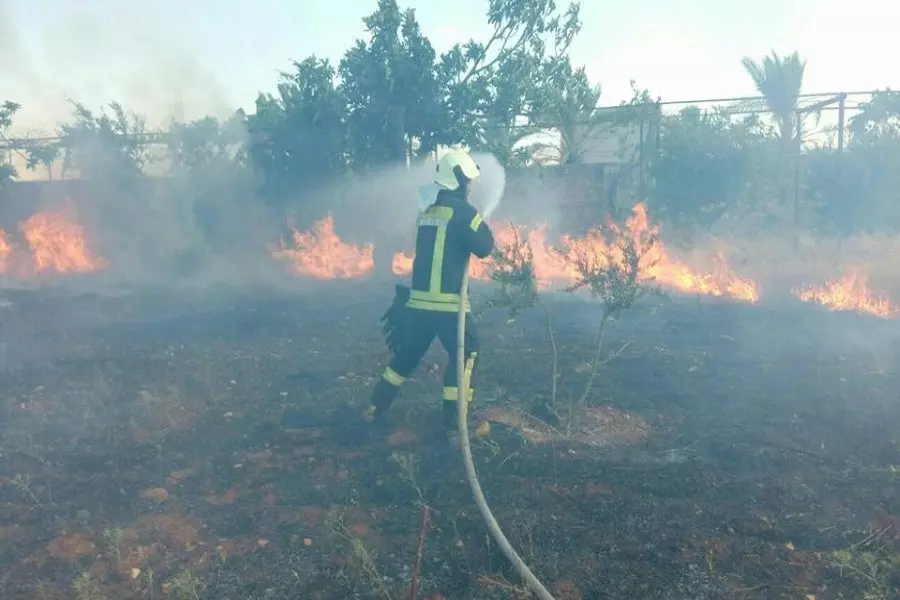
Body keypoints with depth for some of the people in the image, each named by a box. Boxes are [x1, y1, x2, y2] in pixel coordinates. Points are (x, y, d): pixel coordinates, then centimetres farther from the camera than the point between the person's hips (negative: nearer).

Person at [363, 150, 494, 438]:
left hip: (417, 300, 7)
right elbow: (484, 247, -9)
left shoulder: (426, 213, 14)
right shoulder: (462, 211, -9)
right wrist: (482, 225, 10)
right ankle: (452, 417, 8)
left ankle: (375, 407, 25)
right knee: (465, 354, 9)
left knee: (407, 353, 20)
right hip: (447, 303, -7)